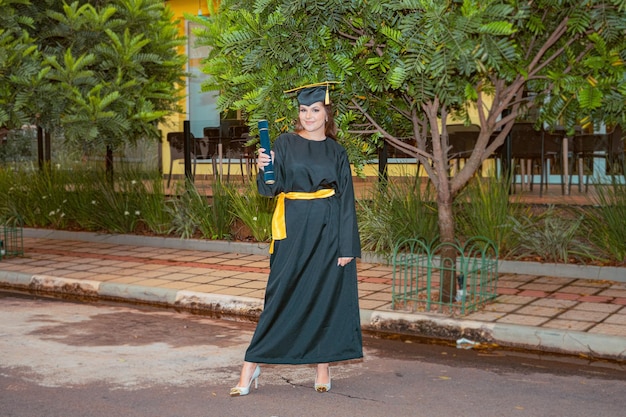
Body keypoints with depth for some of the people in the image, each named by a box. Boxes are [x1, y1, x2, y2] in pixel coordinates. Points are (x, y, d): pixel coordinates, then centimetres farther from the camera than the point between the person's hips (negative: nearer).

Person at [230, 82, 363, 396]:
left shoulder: (336, 152, 7)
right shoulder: (285, 144, 3)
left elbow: (347, 201, 4)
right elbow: (271, 187, -6)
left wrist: (347, 247, -4)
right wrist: (264, 169, -28)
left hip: (329, 229, 2)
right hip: (293, 229, -1)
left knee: (327, 296, 3)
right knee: (282, 295, -2)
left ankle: (323, 366, 15)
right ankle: (251, 365, 5)